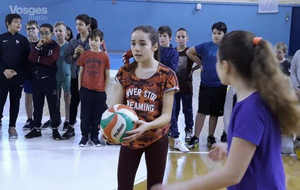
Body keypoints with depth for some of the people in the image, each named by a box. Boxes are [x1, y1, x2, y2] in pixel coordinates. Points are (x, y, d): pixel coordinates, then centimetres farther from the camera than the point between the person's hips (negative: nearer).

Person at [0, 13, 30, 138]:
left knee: (15, 102, 5)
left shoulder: (23, 40, 6)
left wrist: (19, 72, -9)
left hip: (18, 76, 1)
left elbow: (26, 59, 2)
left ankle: (12, 127, 12)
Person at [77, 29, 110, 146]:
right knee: (85, 115, 7)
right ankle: (84, 136, 19)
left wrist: (105, 90, 1)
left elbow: (107, 76, 2)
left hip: (99, 91, -1)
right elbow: (81, 72, 7)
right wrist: (79, 88, 4)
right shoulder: (84, 55, 2)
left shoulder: (104, 56, -2)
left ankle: (94, 136, 21)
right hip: (86, 90, 1)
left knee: (97, 116, 7)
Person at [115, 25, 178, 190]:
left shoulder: (167, 75, -13)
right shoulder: (124, 72, -3)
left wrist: (147, 126, -34)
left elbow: (166, 114, -15)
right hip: (129, 138, 2)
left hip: (156, 139, -2)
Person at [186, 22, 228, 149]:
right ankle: (195, 137, 10)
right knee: (201, 112, 0)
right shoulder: (205, 46, -4)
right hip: (205, 85, -1)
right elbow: (189, 52, 2)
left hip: (220, 86, 1)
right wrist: (201, 64, 1)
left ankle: (211, 137, 25)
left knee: (215, 113, 11)